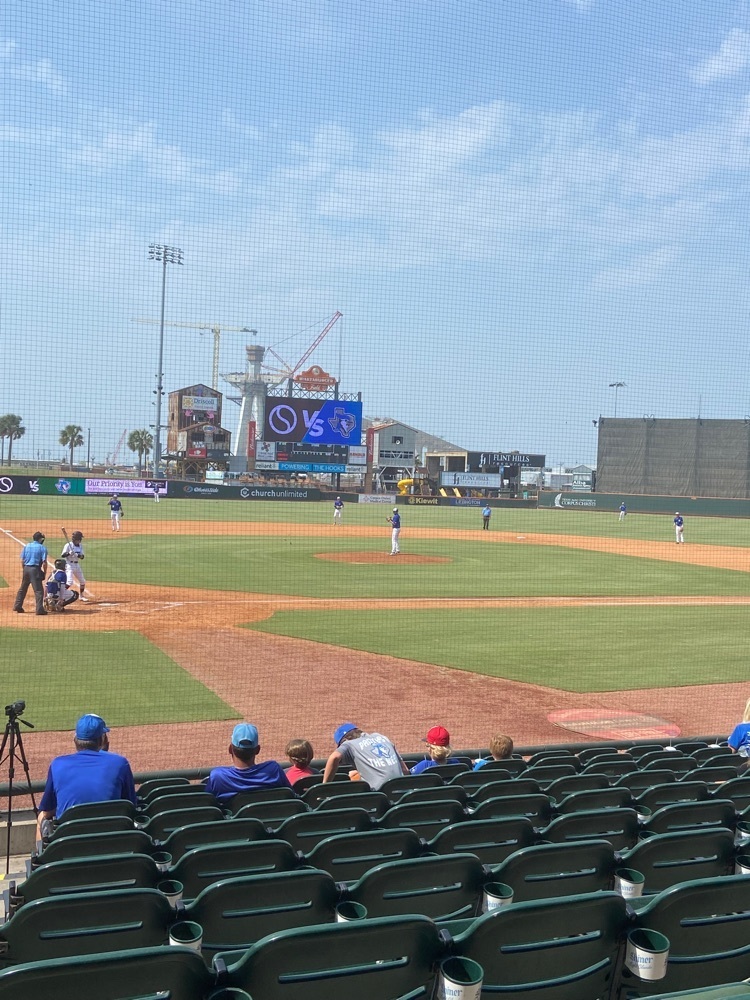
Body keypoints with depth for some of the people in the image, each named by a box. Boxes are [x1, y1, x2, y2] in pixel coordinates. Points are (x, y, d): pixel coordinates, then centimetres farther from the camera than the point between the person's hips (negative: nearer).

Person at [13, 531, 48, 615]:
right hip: (35, 569, -6)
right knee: (38, 590, -4)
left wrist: (24, 570, 17)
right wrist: (45, 572, 0)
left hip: (26, 568, 6)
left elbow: (22, 560, 8)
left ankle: (17, 606, 24)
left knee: (22, 588, 19)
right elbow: (44, 562, -11)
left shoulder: (26, 546, 9)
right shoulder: (42, 548, -5)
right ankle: (39, 609, -9)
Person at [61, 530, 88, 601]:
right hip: (69, 564, -7)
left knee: (82, 581, 13)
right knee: (69, 582, -20)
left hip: (77, 565, 7)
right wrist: (69, 553, -36)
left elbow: (82, 557, 3)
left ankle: (81, 596, 30)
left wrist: (79, 555, -19)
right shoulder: (68, 545, -11)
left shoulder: (80, 546, 8)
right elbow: (63, 555, -17)